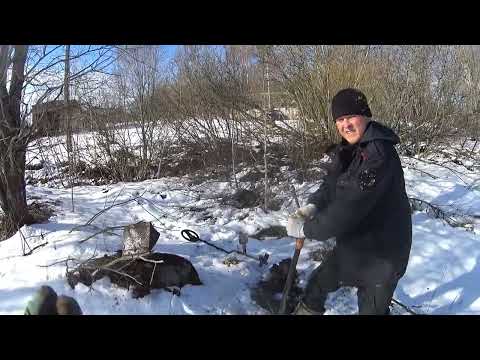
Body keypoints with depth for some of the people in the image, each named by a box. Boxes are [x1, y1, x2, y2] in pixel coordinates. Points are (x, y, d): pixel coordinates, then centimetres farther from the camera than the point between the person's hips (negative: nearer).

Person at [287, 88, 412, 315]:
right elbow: (331, 184, 7)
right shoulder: (347, 149, 1)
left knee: (372, 309, 11)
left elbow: (351, 205, -33)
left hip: (382, 252, -8)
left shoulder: (378, 153, -29)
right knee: (317, 285, 21)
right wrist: (312, 206, -13)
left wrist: (307, 229, -25)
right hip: (352, 245, 8)